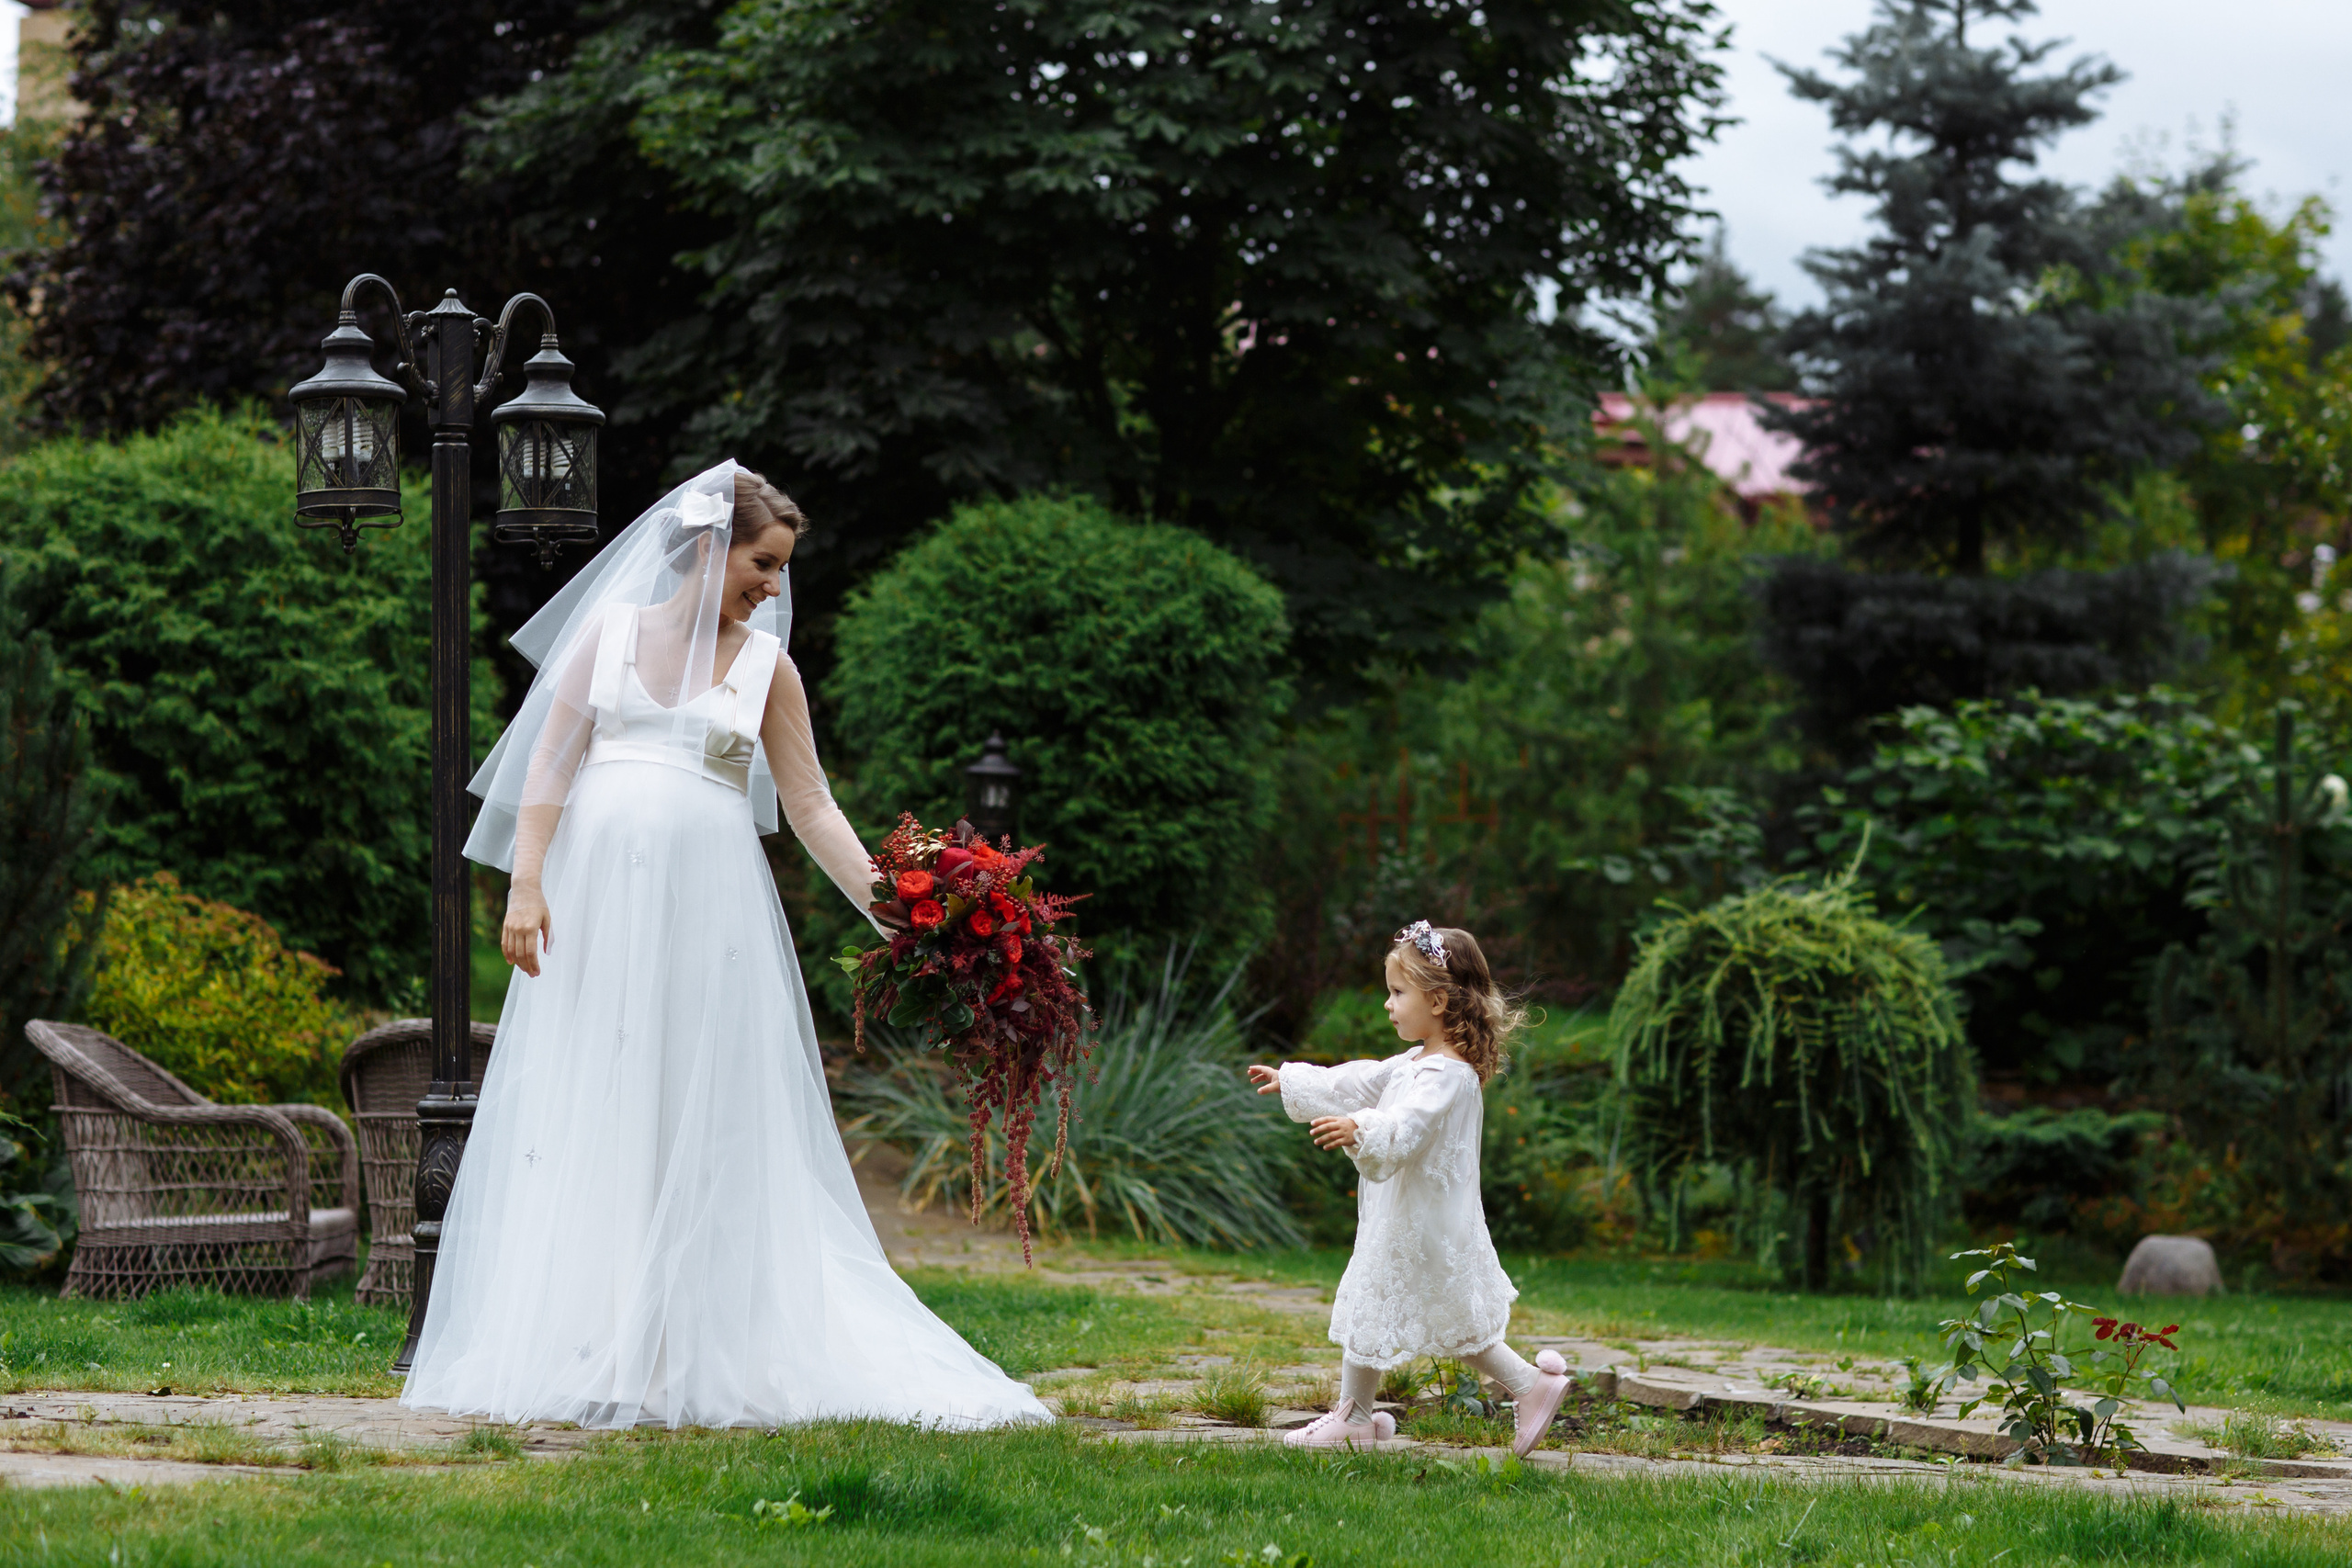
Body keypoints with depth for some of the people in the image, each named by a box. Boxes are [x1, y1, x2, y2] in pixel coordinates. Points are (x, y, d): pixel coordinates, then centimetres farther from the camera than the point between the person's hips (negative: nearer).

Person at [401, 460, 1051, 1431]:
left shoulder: (763, 664, 8)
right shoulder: (610, 630, 7)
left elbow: (811, 806, 8)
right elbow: (550, 766, 4)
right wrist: (526, 885, -7)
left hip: (708, 907, 0)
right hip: (597, 895, 0)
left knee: (705, 1124, -2)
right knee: (585, 1122, 1)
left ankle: (689, 1360, 1)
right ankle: (573, 1352, 6)